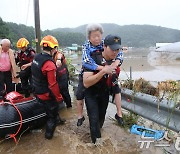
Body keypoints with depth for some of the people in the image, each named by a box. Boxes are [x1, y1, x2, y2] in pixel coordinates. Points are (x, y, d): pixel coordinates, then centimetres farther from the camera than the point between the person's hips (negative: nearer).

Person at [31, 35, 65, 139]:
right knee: (52, 113, 14)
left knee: (54, 108, 30)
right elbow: (53, 84, -28)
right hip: (47, 95, -8)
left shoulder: (36, 58, -2)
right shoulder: (50, 64, -30)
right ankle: (49, 134, 29)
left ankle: (57, 120, 52)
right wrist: (59, 97, -15)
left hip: (37, 91, 8)